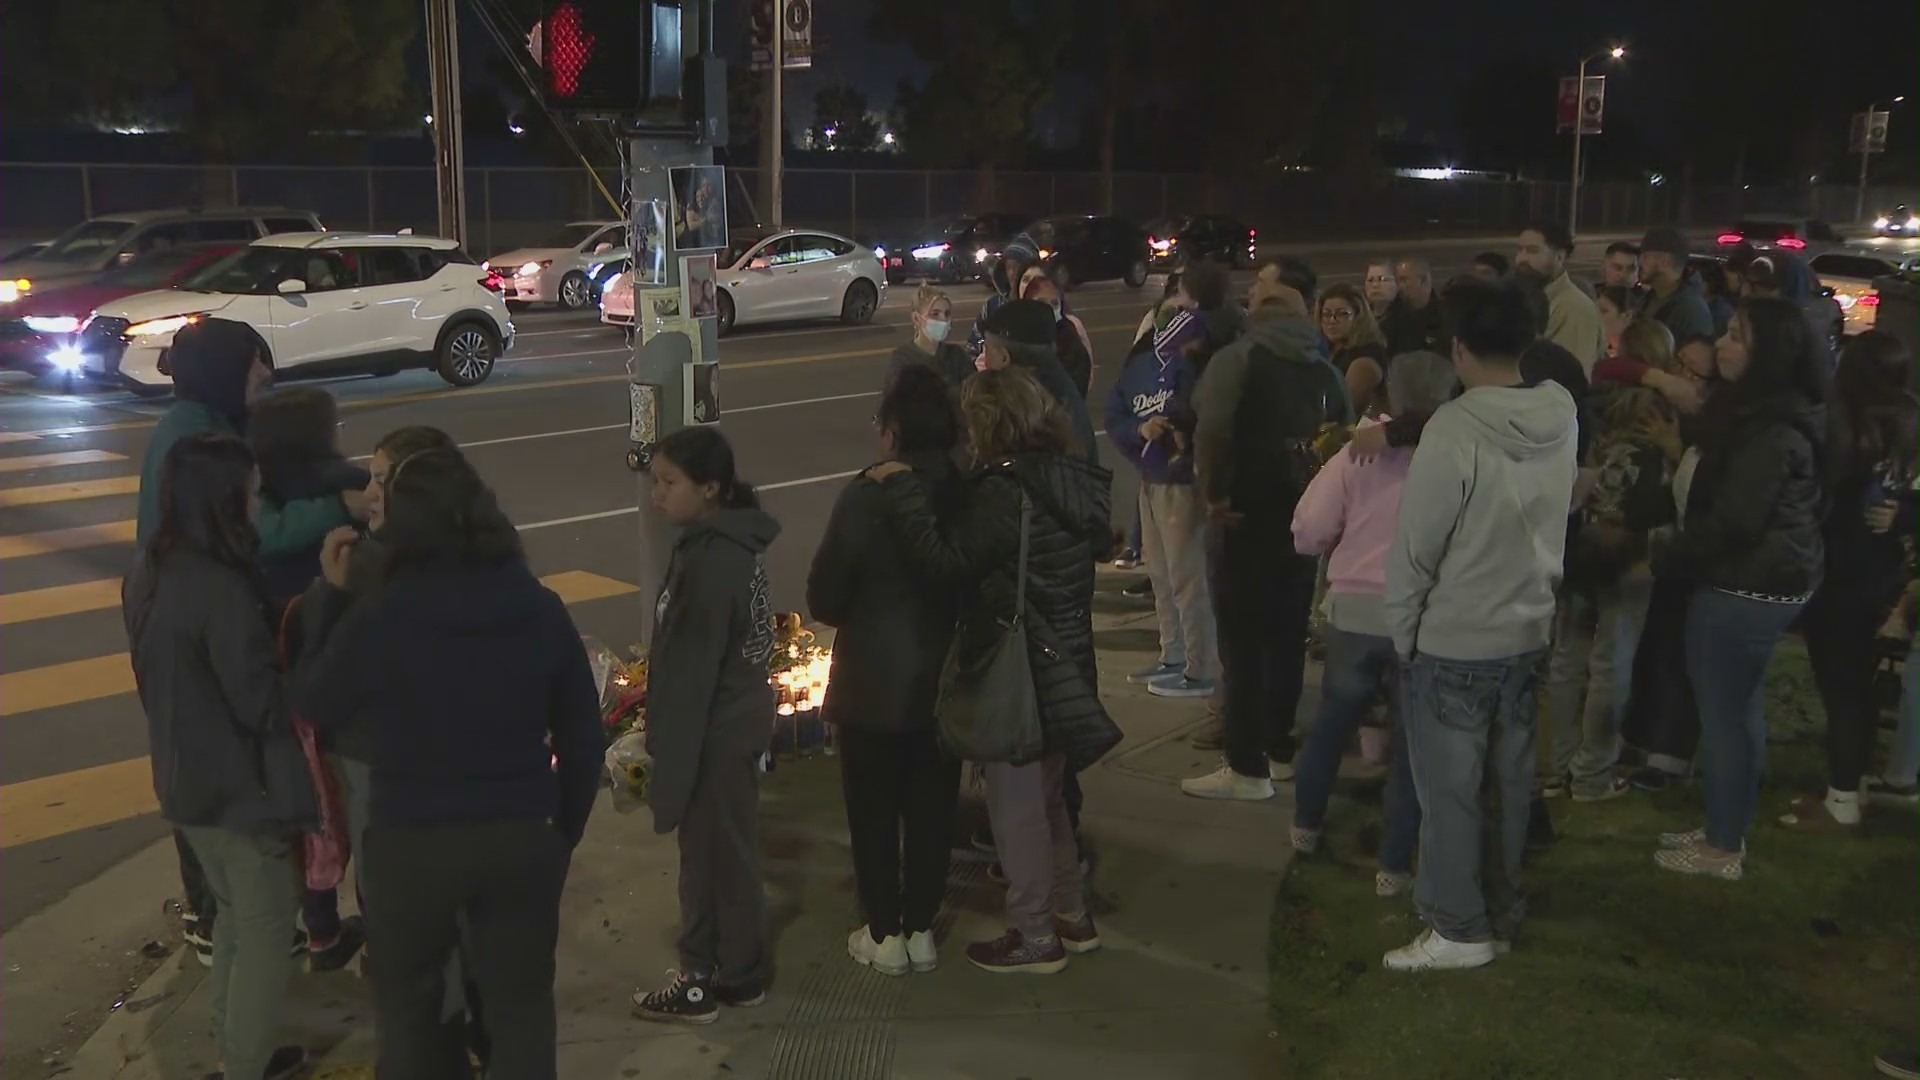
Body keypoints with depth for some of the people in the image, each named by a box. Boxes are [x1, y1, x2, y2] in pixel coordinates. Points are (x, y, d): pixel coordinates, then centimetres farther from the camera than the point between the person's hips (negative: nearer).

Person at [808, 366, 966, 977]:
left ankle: (884, 934, 21)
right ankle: (920, 930, 25)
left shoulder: (866, 498, -19)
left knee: (873, 811, 11)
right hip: (945, 681, 4)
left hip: (874, 685, -4)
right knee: (931, 808, 15)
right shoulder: (968, 494, -8)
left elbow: (823, 598, -12)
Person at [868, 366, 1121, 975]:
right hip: (1066, 668, 9)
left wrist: (901, 490, -22)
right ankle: (1072, 915, 35)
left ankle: (1035, 939, 17)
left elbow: (947, 562, -28)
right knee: (1046, 794, 23)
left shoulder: (1004, 491, -23)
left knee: (1015, 804, 6)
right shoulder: (1074, 480, 5)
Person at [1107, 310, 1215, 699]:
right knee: (1160, 574, 16)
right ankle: (1172, 656, 30)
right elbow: (1114, 419, 4)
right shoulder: (1138, 366, 6)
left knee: (1186, 577, -5)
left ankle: (1199, 670, 4)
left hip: (1185, 483, -7)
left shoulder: (1198, 369, -13)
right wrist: (1140, 430, -14)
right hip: (1149, 481, 7)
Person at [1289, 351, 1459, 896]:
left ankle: (1306, 824, 39)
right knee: (1413, 738, 11)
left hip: (1355, 610, 2)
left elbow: (1307, 533, -4)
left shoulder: (1359, 450, -6)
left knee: (1332, 720, 22)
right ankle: (1394, 864, 16)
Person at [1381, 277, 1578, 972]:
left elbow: (1414, 548, -18)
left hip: (1451, 642, -6)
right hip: (1528, 632, 6)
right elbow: (1559, 522, 7)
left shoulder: (1453, 430, -23)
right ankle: (1504, 909, 32)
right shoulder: (1562, 419, -4)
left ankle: (1460, 928, 15)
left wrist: (1402, 631, -6)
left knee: (1450, 790, 6)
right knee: (1509, 781, 18)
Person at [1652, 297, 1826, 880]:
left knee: (1723, 713, 1)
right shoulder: (1773, 414, 10)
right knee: (1740, 707, 19)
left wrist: (1672, 554, -12)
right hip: (1772, 580, 11)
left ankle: (1722, 848, 14)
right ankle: (1728, 831, 32)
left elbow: (1734, 520, -25)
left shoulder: (1771, 431, -23)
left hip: (1746, 586, -11)